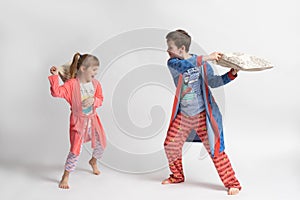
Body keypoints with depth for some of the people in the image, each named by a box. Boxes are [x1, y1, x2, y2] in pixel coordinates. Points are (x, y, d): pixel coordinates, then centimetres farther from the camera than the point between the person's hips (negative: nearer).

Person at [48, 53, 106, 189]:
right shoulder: (72, 84, -16)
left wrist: (93, 100, -15)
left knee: (101, 143, 18)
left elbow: (100, 99, 6)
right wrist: (55, 76, -32)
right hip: (78, 121, -6)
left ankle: (93, 161, 50)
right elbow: (57, 92, -25)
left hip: (92, 119, 6)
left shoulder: (95, 84, 1)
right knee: (76, 149, -9)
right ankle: (65, 177, 6)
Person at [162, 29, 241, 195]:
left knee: (215, 148, -4)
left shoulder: (201, 62, -5)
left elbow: (213, 82, -1)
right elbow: (184, 65, -29)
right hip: (183, 115, 3)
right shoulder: (172, 63, -7)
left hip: (202, 115, -3)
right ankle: (177, 176, 33)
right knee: (170, 145, 7)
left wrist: (232, 74, -14)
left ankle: (232, 183, 6)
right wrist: (206, 58, -36)